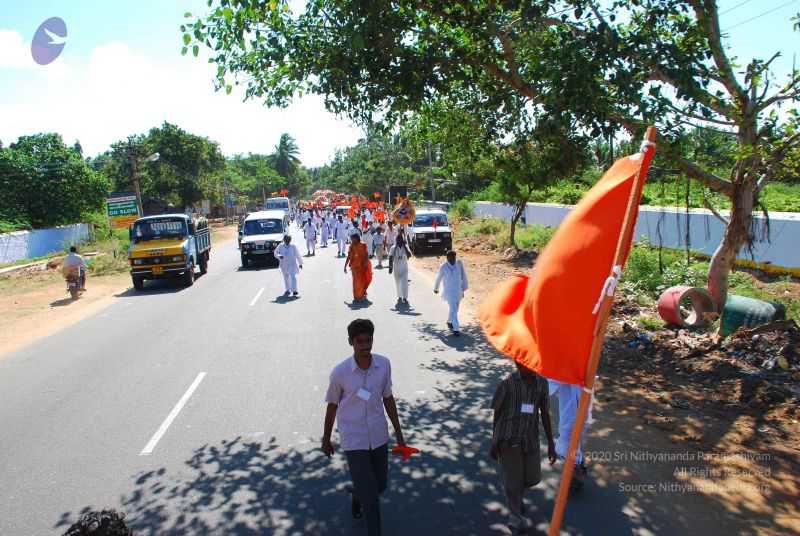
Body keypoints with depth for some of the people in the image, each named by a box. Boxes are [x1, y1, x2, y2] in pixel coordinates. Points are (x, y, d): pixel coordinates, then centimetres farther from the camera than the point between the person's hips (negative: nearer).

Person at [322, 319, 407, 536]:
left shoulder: (384, 364, -7)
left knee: (380, 485, 21)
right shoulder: (340, 372, -16)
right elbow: (332, 407, -1)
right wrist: (326, 440, 10)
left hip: (379, 437, 4)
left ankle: (357, 494, 54)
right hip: (354, 441, -4)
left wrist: (399, 434, 9)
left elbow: (388, 399, 5)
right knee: (371, 498, -4)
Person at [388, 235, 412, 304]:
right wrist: (390, 267, -17)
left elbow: (409, 255, -17)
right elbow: (391, 258, -9)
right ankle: (399, 297, 23)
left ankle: (405, 298, -9)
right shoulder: (393, 248, -6)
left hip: (404, 268, 0)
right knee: (398, 283, 10)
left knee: (405, 283, -9)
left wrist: (404, 246, -18)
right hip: (396, 268, 0)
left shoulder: (405, 247, -2)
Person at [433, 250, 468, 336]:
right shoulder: (443, 267, -13)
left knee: (455, 308, 18)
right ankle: (456, 329, -13)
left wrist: (464, 287, 6)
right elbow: (438, 278, 3)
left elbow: (463, 275, 1)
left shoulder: (459, 263, -9)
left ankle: (449, 322, 44)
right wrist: (435, 288, 17)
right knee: (453, 309, -13)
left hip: (459, 290, 4)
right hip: (449, 291, -4)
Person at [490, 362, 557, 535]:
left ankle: (516, 492, 44)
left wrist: (551, 444, 7)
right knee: (512, 480, 3)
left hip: (531, 438, 4)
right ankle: (515, 517, 27)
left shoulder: (542, 383, -2)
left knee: (533, 478, 10)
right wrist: (494, 443, 0)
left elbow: (545, 414, 5)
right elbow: (497, 413, -3)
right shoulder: (507, 383, -12)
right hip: (509, 438, -4)